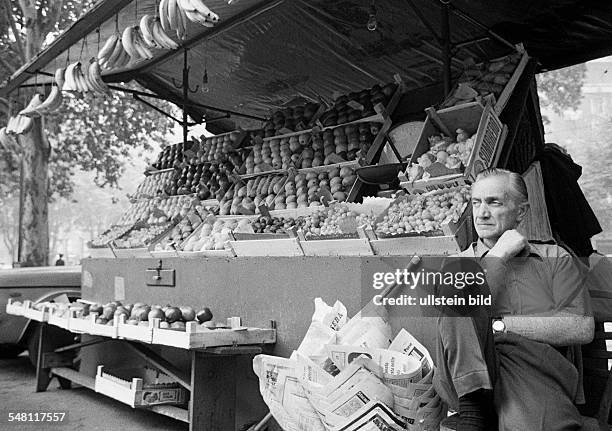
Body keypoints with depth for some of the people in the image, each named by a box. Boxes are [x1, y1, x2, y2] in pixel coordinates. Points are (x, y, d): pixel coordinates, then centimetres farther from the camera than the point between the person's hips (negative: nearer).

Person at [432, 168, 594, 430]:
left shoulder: (555, 258, 20)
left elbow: (582, 328, 3)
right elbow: (461, 313, -2)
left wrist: (500, 325, -4)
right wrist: (497, 257, 2)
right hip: (467, 381, 3)